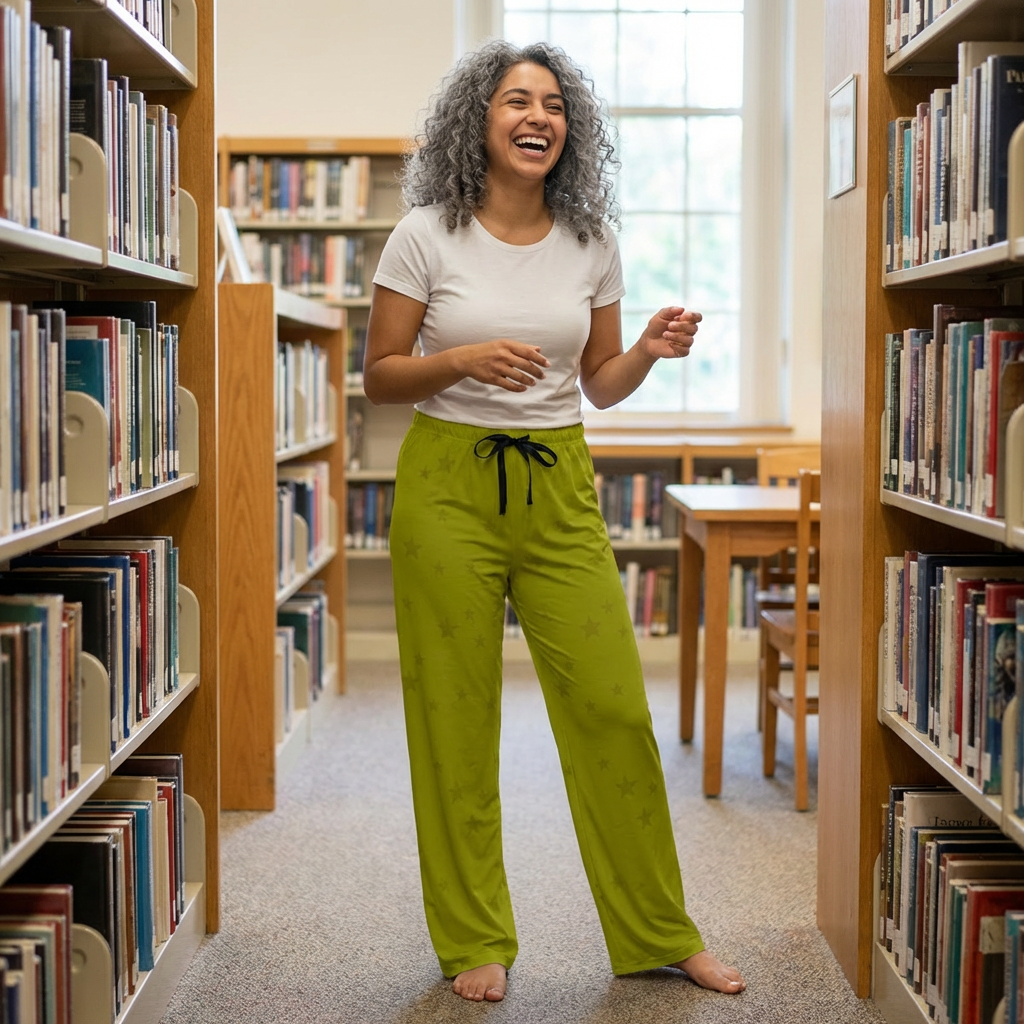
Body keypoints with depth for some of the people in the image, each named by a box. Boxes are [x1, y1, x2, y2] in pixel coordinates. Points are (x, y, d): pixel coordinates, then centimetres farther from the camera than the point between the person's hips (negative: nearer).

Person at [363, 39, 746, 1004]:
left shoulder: (591, 245, 6)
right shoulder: (426, 235, -3)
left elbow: (600, 384, 13)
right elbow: (379, 377, 0)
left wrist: (651, 351, -7)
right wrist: (464, 360, -18)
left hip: (559, 490, 3)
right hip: (448, 484, -2)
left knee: (614, 707, 2)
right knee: (455, 721, 3)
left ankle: (659, 933, 19)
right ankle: (474, 941, 20)